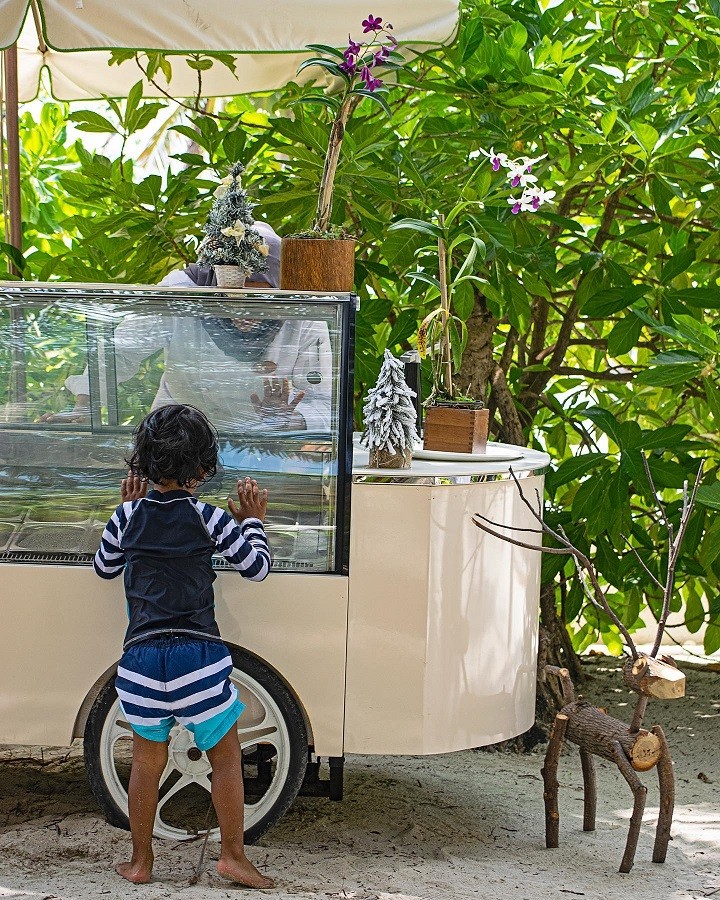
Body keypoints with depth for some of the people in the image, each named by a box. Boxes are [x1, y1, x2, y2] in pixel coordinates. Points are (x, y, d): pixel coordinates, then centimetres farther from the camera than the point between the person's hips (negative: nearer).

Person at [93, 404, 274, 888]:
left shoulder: (128, 515, 3)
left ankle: (140, 861, 23)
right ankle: (233, 855, 14)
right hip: (198, 653, -3)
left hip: (142, 656, 3)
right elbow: (258, 568, 2)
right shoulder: (208, 518, -6)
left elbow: (105, 567, 20)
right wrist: (252, 521, 17)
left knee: (146, 761, 16)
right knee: (227, 757, 12)